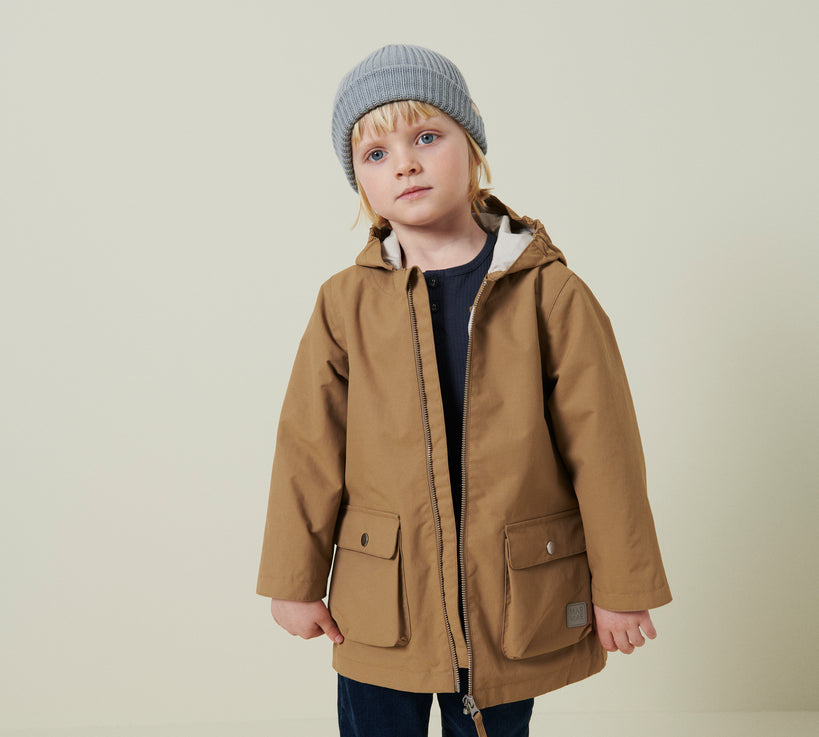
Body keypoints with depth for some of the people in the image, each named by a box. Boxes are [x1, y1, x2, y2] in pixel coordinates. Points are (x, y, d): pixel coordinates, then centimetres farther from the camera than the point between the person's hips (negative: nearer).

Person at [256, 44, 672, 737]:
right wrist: (297, 579, 4)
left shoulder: (553, 295, -7)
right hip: (380, 611, 1)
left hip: (513, 603, -1)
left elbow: (603, 447, -4)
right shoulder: (346, 302, -4)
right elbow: (310, 449, 1)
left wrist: (622, 587, -1)